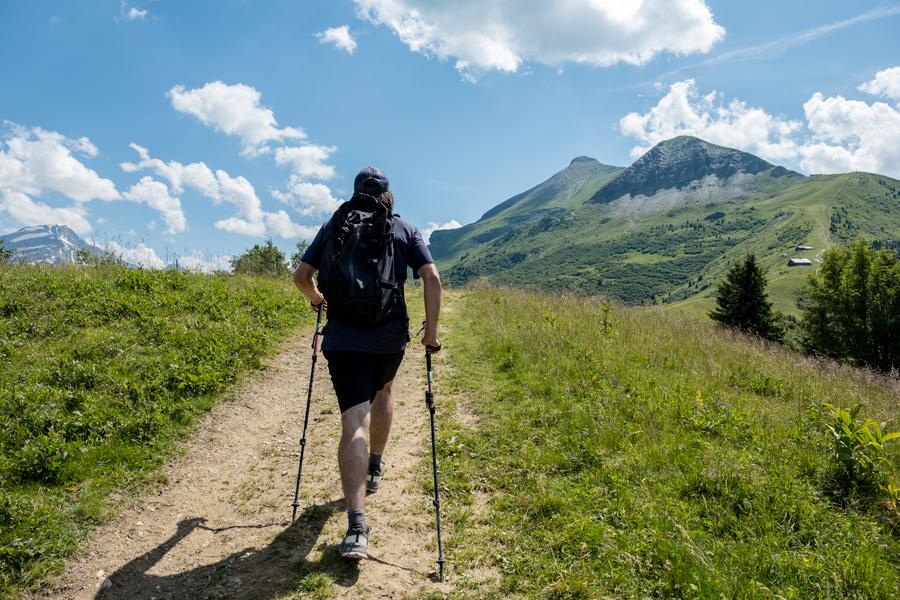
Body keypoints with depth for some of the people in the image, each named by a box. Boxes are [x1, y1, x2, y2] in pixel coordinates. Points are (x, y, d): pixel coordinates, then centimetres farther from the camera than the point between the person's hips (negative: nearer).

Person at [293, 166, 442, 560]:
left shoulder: (334, 225, 9)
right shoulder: (406, 230, 8)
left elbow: (301, 276, 7)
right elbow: (432, 278, -4)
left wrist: (316, 299, 28)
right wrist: (431, 332, 0)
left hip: (343, 338, -1)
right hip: (391, 336, 1)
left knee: (354, 424, -7)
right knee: (382, 391, 31)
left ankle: (356, 525, -18)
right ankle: (374, 468, 44)